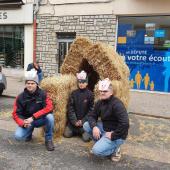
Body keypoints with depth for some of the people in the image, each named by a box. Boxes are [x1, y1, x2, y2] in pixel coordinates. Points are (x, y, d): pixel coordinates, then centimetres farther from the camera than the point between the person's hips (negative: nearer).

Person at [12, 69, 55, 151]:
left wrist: (33, 117, -31)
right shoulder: (21, 97, -10)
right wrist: (23, 123, -29)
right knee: (18, 136, -24)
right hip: (26, 121, 1)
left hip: (40, 119, -1)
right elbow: (16, 113, -8)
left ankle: (48, 139, -7)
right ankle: (29, 131, 15)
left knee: (50, 117, -33)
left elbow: (49, 107, -26)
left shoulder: (42, 94, -14)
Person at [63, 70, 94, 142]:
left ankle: (83, 131, 14)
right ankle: (77, 131, 19)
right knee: (66, 134, -9)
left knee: (86, 138, -17)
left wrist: (83, 121, -10)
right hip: (74, 121, 3)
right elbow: (70, 108, 0)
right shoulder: (74, 93, 2)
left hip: (85, 121, -2)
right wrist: (74, 121, -10)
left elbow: (91, 109, -3)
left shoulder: (90, 94, -3)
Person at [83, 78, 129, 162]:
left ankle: (115, 149, 5)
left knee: (97, 150, -23)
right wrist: (94, 126, -16)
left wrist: (113, 135, -24)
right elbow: (92, 116, 5)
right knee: (86, 125, -3)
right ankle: (101, 143, 9)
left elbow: (125, 124, -32)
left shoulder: (117, 104, -24)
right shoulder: (100, 102, 1)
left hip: (116, 134, -8)